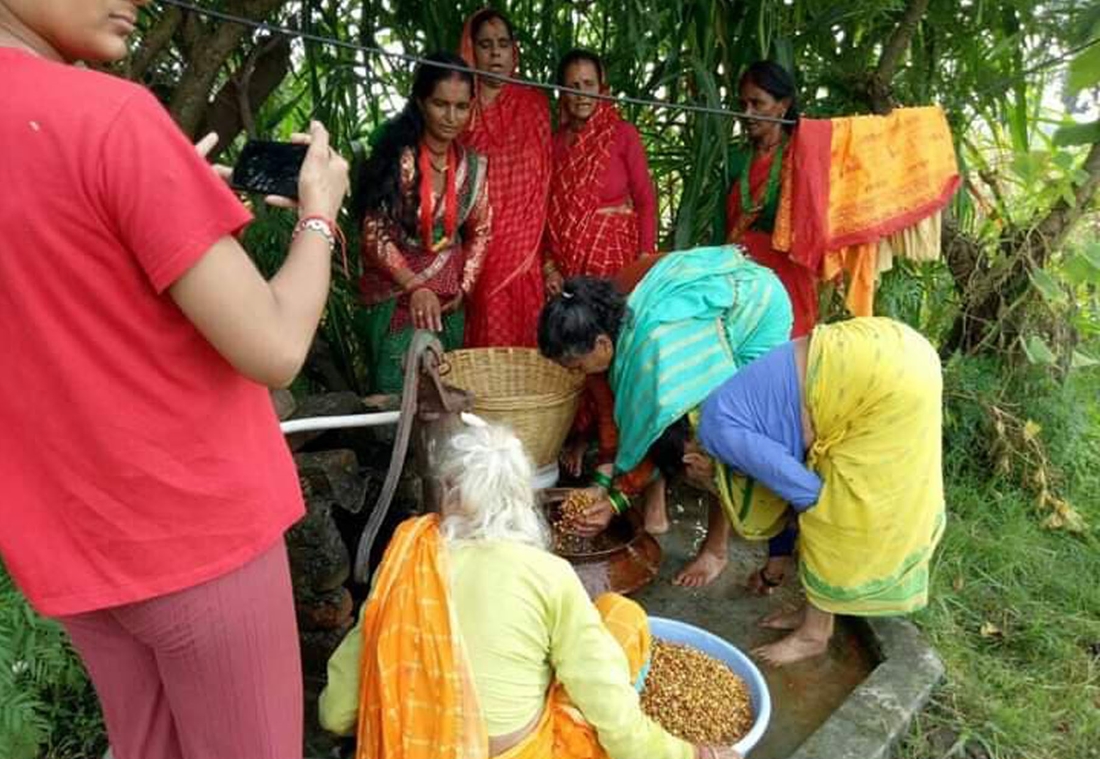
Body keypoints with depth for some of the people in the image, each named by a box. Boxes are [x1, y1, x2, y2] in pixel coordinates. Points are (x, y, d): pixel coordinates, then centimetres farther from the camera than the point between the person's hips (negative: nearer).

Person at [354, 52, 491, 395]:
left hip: (448, 302, 5)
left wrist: (463, 287, 2)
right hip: (395, 297, -4)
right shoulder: (396, 157, -12)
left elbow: (479, 232, 12)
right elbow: (375, 234, -14)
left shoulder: (473, 165, 2)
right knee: (395, 398, 0)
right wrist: (415, 287, -23)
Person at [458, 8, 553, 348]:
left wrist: (542, 244, 5)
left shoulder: (534, 103, 8)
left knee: (522, 333, 3)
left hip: (523, 244, 1)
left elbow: (544, 177, 10)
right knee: (484, 337, -1)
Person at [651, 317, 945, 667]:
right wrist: (777, 559, 42)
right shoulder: (733, 413, 17)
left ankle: (815, 632, 20)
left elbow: (807, 494, -10)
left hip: (886, 379, -9)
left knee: (837, 509, 3)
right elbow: (783, 482, 30)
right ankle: (818, 608, 33)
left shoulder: (718, 431, -9)